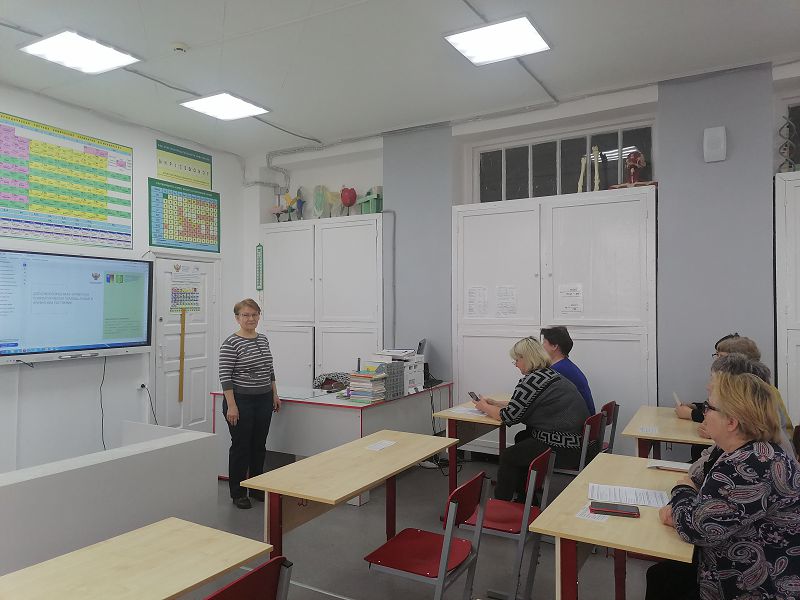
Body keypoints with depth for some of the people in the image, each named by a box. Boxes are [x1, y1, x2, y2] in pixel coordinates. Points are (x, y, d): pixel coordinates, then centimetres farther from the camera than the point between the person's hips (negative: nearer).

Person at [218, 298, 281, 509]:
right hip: (241, 401, -6)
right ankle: (238, 493, 17)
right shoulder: (231, 343, -13)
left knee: (259, 445, 14)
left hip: (263, 401, 7)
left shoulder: (263, 339, 9)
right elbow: (225, 376, -15)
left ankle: (257, 488, 27)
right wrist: (231, 405, -19)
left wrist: (275, 394, 13)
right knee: (241, 446, 3)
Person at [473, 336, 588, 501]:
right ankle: (523, 497, 35)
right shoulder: (550, 374, 14)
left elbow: (509, 417, -11)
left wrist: (485, 407, 6)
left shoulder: (530, 380, -16)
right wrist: (494, 404, 21)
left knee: (507, 456, 4)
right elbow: (521, 407, 22)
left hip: (563, 450, -10)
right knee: (520, 438, 26)